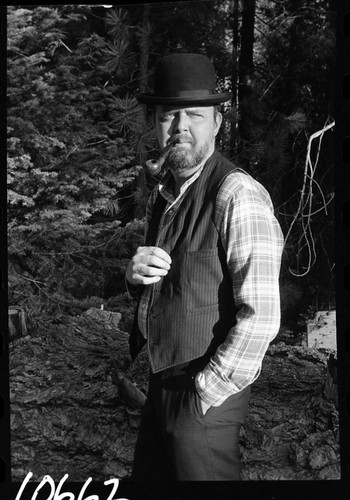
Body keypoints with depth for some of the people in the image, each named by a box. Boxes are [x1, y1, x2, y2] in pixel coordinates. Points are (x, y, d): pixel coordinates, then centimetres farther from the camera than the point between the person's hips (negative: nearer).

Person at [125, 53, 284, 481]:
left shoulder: (239, 196, -19)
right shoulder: (163, 193, 6)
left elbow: (260, 318, -23)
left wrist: (205, 391, -16)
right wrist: (136, 274, -6)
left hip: (207, 398, -8)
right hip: (160, 383, 8)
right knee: (147, 476, 21)